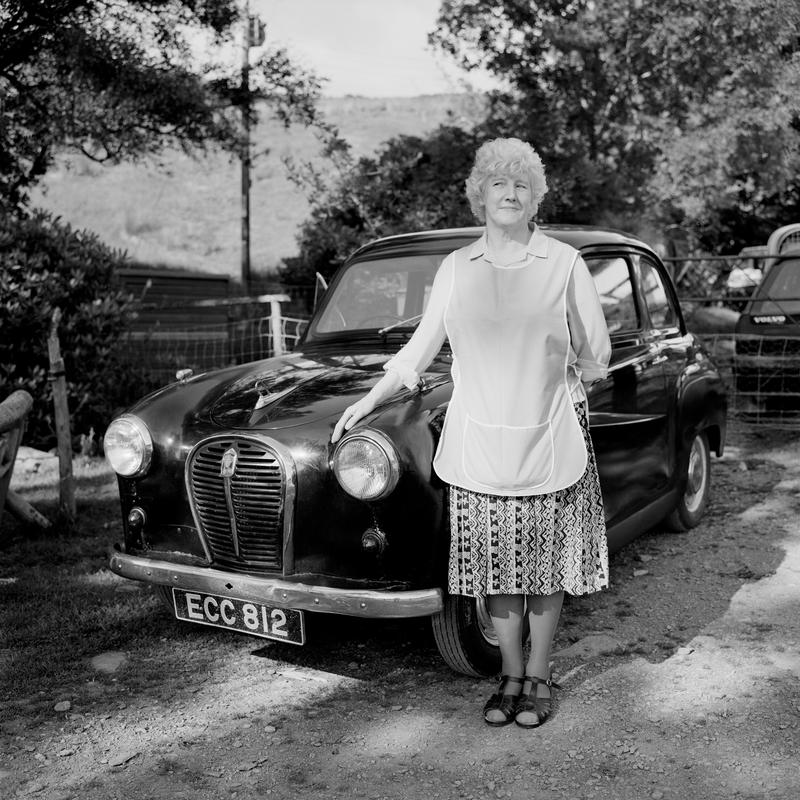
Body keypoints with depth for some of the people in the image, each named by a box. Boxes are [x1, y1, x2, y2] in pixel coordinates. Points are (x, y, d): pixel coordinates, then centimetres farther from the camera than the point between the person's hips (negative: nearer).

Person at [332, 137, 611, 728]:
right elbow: (422, 346, 12)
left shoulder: (566, 263, 0)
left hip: (550, 443, -1)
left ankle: (539, 676, 25)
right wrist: (370, 400, 9)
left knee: (547, 567, 8)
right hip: (478, 446, 2)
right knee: (497, 568, 9)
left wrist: (547, 382, 1)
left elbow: (597, 356, 7)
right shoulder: (456, 268, 6)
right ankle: (511, 675, 26)